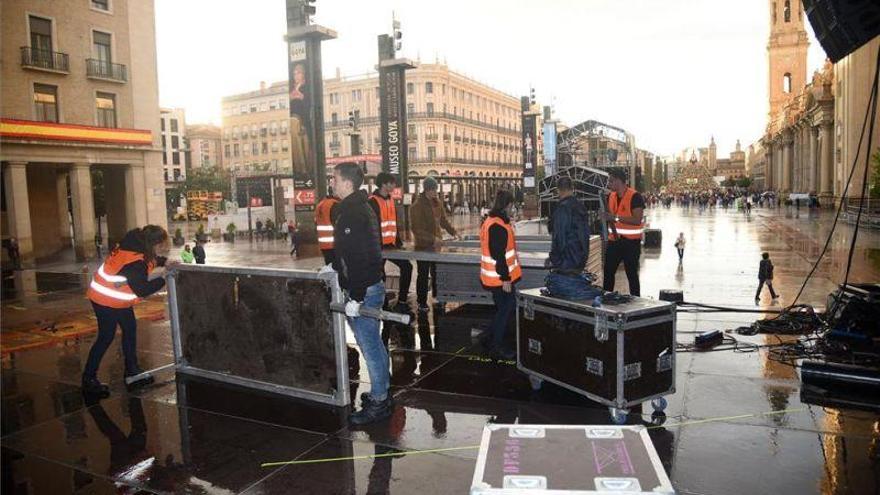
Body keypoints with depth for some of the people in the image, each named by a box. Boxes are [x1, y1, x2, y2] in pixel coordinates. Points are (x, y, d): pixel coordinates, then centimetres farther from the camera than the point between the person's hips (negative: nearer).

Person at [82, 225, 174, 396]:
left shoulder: (136, 244, -8)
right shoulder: (134, 263, -33)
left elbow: (149, 258, 13)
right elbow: (143, 290, -29)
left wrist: (164, 261, -2)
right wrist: (164, 279, -21)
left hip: (117, 298, 10)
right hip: (106, 299, -10)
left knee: (130, 328, 13)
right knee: (106, 337, -1)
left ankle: (132, 372, 22)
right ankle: (89, 380, 14)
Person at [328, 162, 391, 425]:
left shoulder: (352, 213, -19)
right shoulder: (360, 208, 14)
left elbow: (358, 258, -24)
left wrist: (355, 297, -24)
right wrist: (336, 266, 32)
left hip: (362, 290, -10)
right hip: (371, 286, 10)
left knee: (370, 347, -1)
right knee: (374, 344, 19)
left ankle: (378, 403, 10)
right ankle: (381, 393, 31)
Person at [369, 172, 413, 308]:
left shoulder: (390, 200, 13)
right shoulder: (373, 201, -13)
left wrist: (399, 242, 16)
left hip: (391, 245, 8)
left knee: (407, 266, 7)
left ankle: (402, 300, 14)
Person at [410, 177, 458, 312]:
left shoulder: (437, 203, 6)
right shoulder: (417, 206, -17)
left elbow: (443, 220, 17)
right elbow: (417, 229, -20)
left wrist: (453, 231, 3)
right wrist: (433, 239, -24)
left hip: (436, 245, 6)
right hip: (423, 246, -6)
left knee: (436, 273, 18)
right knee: (423, 275, 3)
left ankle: (438, 296, 34)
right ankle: (422, 303, 14)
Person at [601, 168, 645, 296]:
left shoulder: (635, 197, -14)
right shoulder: (611, 196, 8)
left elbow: (637, 220, -22)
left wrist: (616, 217, -27)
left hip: (631, 242, -6)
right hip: (614, 240, 6)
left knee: (632, 274, 1)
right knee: (608, 272, 8)